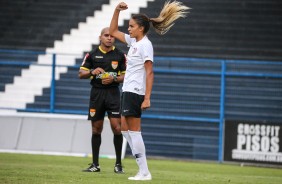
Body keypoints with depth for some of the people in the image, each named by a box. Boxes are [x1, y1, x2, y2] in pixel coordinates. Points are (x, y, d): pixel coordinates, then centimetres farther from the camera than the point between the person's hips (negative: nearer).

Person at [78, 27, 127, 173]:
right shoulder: (92, 55, 7)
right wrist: (92, 72, -12)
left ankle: (118, 164, -1)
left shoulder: (120, 55, 5)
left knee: (116, 127, -11)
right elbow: (81, 74, 7)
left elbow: (125, 75, 6)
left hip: (113, 92, -1)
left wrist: (114, 79, -12)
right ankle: (95, 164, 12)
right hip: (97, 93, 1)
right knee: (96, 129, 5)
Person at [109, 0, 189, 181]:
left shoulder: (145, 44, -13)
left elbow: (149, 73, -18)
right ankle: (143, 169, 11)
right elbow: (113, 31, 24)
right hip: (128, 91, 10)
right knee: (125, 129, 11)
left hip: (135, 93, -10)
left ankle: (144, 172, -7)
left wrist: (147, 98, -23)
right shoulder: (133, 41, 12)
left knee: (134, 131, -8)